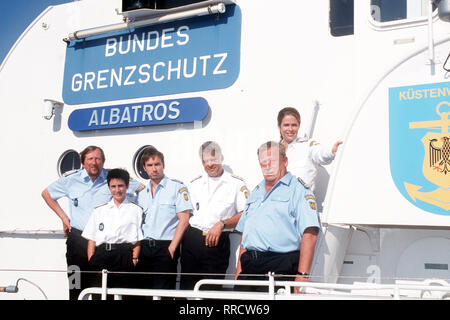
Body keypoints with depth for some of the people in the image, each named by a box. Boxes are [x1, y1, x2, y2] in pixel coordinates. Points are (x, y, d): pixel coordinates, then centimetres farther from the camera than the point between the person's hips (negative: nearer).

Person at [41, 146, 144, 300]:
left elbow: (142, 189, 8)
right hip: (77, 239, 1)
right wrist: (63, 217, 10)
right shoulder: (71, 179, 3)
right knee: (76, 286, 5)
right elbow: (46, 193, 17)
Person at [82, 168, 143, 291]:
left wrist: (134, 260, -6)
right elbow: (91, 240, 14)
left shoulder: (136, 210, 12)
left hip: (124, 256, -2)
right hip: (101, 256, 2)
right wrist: (90, 261, 2)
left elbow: (138, 240, 6)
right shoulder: (99, 210, 20)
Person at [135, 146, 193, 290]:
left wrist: (172, 248, -13)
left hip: (165, 247, -5)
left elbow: (184, 220, -8)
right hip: (143, 248, 5)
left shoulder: (177, 188, -1)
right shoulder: (142, 193, 17)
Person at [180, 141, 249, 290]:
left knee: (212, 289, -4)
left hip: (217, 243, -4)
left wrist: (221, 224, -15)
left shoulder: (236, 183, 4)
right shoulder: (195, 184, 17)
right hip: (191, 239, 4)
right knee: (187, 287, 4)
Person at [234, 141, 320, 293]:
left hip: (281, 266, -6)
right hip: (249, 267, 6)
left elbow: (309, 234, -13)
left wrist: (302, 275, -21)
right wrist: (239, 270, 15)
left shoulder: (298, 190, -2)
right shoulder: (256, 192, 22)